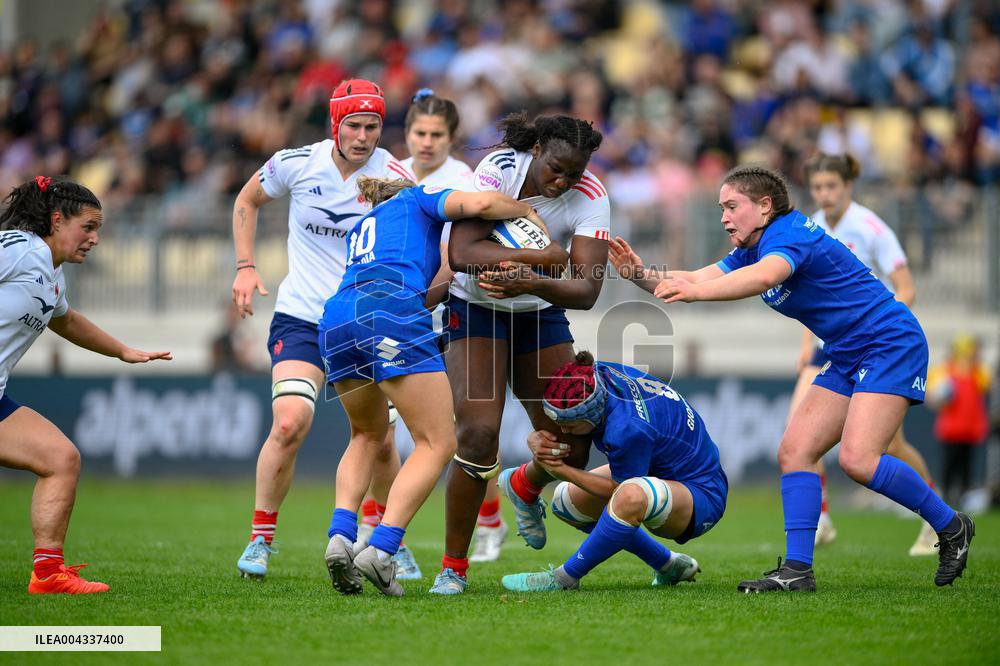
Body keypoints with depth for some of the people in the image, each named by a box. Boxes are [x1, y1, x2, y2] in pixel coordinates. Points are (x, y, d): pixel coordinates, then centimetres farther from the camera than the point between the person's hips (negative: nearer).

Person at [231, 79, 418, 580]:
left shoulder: (395, 179, -10)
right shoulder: (295, 164, -6)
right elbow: (247, 201, 14)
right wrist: (245, 266, 4)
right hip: (302, 317, -1)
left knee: (379, 439, -4)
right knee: (290, 423, -19)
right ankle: (260, 540, -2)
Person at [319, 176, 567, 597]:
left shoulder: (360, 229, 40)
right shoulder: (417, 199, 25)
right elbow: (478, 203, 6)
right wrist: (527, 211, 21)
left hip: (336, 318, 6)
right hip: (388, 313, -6)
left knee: (367, 435, 27)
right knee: (437, 444, -1)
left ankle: (340, 536, 4)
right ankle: (380, 551, -17)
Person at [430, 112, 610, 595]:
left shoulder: (590, 196, -17)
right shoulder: (499, 169, -23)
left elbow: (587, 292, -25)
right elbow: (461, 253, -34)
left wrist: (531, 282, -43)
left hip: (541, 314, 3)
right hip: (473, 307, -3)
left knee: (572, 446, -2)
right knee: (478, 434, -20)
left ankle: (524, 486, 36)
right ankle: (453, 566, -7)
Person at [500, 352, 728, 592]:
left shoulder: (628, 428, -36)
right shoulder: (594, 378, -13)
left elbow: (621, 489, -20)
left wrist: (563, 471, -17)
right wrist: (537, 441, -20)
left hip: (703, 494, -10)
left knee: (631, 496, -40)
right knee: (565, 500, 8)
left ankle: (565, 579, -18)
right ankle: (668, 565, 16)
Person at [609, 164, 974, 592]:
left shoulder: (788, 234, -18)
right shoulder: (753, 250, 12)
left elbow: (765, 276, -41)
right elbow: (694, 281, 5)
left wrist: (696, 291, -53)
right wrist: (643, 276, -13)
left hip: (891, 344, -10)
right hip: (847, 359, 10)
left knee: (857, 459, -22)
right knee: (794, 452, -3)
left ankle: (950, 527, -3)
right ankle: (797, 569, -4)